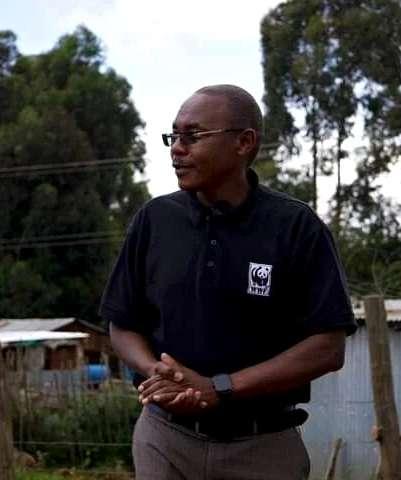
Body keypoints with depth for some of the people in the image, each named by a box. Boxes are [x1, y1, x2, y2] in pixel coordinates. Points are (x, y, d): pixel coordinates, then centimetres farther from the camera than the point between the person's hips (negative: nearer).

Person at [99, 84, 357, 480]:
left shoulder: (296, 227, -8)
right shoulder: (154, 220, 1)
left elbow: (328, 348, -11)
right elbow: (123, 326, 8)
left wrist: (218, 389, -17)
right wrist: (157, 373, -13)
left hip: (264, 446, -2)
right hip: (164, 439, 2)